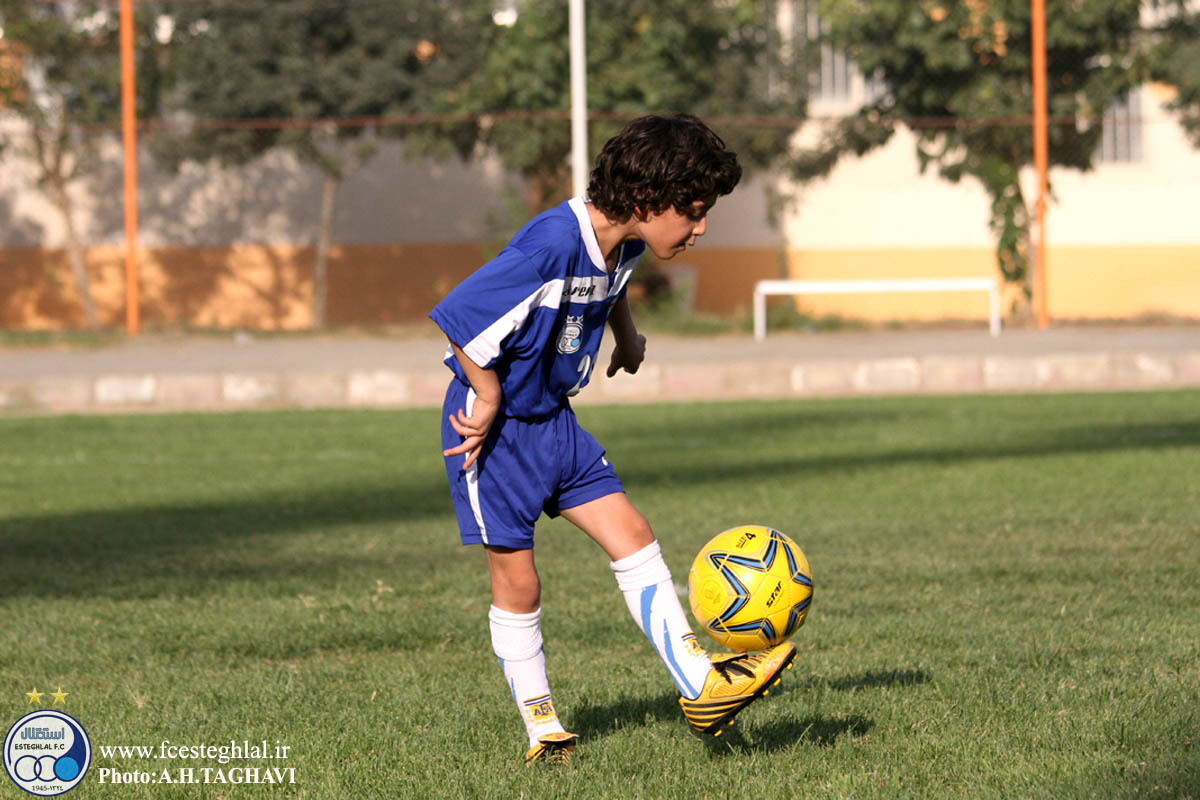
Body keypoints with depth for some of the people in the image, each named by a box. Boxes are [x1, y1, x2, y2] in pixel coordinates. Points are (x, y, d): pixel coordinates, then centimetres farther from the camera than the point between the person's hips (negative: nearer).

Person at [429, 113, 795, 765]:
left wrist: (626, 337, 23)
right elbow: (457, 317, -28)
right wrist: (489, 398, -20)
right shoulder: (551, 245, -30)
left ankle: (699, 685, 1)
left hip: (553, 421, 8)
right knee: (518, 584, 0)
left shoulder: (624, 244, -2)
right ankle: (541, 729, 13)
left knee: (632, 537, 0)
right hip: (494, 427, -8)